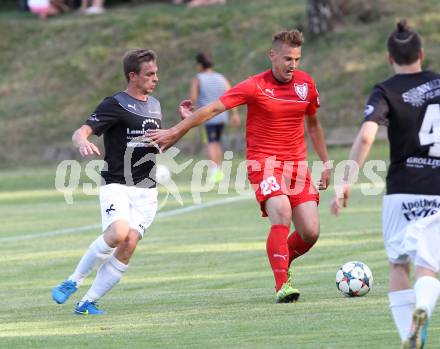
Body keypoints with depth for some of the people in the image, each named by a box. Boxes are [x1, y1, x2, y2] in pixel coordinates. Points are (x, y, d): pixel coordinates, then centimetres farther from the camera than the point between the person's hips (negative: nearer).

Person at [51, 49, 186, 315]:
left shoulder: (155, 105, 15)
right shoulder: (115, 105, -7)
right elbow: (80, 133, -16)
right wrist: (83, 143, -40)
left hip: (146, 191, 6)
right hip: (116, 186, -6)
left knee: (129, 246, -10)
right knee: (118, 233, -29)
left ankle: (88, 302, 0)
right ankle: (74, 282, -8)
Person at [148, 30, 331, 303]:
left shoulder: (305, 83, 5)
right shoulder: (256, 86, -9)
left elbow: (313, 123, 21)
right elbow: (213, 109, -10)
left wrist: (326, 163, 21)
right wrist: (175, 132, -13)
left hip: (297, 165, 5)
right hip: (264, 162, -5)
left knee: (311, 232, -5)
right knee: (282, 216, -27)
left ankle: (283, 264, 25)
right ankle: (282, 285, -24)